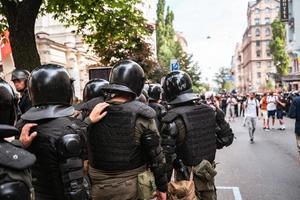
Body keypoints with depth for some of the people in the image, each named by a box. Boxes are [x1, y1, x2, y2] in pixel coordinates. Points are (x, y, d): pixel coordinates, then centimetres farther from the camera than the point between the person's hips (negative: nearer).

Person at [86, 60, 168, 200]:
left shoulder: (93, 112, -9)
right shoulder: (141, 116, -16)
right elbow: (156, 156, -11)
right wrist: (162, 186, 1)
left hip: (98, 186, 2)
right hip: (131, 186, -2)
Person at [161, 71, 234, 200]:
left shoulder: (173, 119, -21)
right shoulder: (210, 111, -5)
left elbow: (167, 155, -21)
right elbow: (227, 137, 4)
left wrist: (164, 183, -9)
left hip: (187, 176, -5)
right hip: (208, 174, 5)